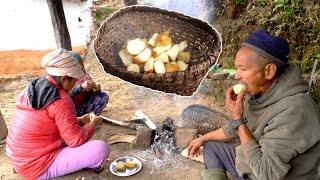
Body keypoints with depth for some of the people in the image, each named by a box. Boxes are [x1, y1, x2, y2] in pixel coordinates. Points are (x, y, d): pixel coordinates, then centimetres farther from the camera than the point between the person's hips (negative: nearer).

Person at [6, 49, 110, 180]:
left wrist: (79, 120, 13)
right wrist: (93, 123, -2)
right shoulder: (60, 101, -24)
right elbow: (76, 140, -19)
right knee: (101, 148, -18)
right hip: (39, 168, -9)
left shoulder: (32, 89, 3)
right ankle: (91, 164, 15)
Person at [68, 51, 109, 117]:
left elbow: (90, 94, 0)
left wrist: (95, 90, -23)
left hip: (83, 108, 4)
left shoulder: (85, 76, -1)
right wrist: (81, 87, -46)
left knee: (104, 96, -9)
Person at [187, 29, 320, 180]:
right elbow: (237, 128, 10)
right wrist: (203, 138, 12)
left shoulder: (292, 112, -33)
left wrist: (238, 119, -29)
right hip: (251, 164, 8)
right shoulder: (259, 91, -6)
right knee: (211, 145, 13)